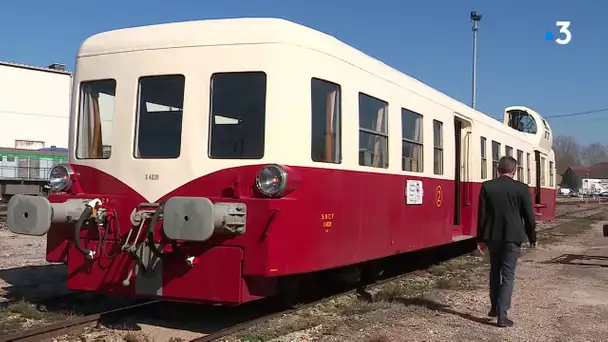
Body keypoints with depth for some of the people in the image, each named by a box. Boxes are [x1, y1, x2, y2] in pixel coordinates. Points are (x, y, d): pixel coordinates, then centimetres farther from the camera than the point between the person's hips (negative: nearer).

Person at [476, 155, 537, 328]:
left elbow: (482, 214, 0)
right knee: (508, 274, 1)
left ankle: (495, 307, 27)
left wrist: (481, 238, 7)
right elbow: (529, 215, -3)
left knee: (495, 271, 19)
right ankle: (502, 314, -4)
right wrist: (532, 237, 11)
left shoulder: (486, 186, -2)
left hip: (493, 236, 3)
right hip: (512, 237, -3)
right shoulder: (522, 188, -7)